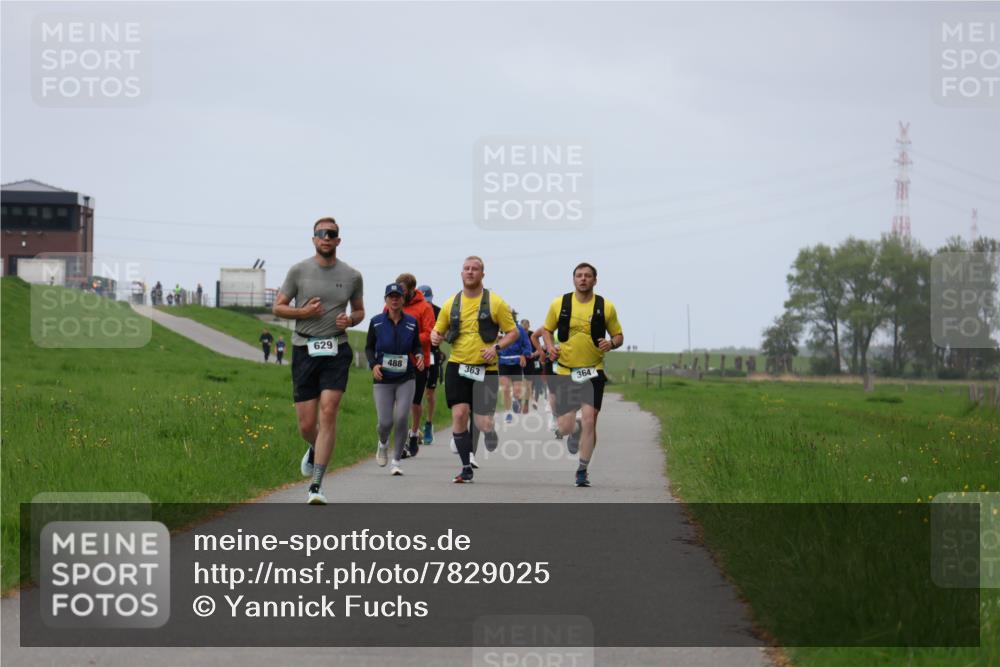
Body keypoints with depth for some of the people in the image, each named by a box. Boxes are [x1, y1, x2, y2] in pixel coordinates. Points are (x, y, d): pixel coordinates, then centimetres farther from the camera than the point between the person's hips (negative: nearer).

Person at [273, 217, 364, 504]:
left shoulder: (352, 276, 7)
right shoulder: (299, 270, 3)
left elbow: (359, 311, 21)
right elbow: (278, 308, 8)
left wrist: (349, 319, -2)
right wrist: (303, 312, -10)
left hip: (336, 351, 0)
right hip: (305, 349, 0)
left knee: (328, 414, -15)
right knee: (306, 425, 1)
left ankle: (316, 486, -13)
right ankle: (315, 449, 39)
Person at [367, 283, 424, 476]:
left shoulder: (411, 322, 0)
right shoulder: (376, 322, -2)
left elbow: (417, 345, 12)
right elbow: (369, 347, 7)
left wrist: (419, 355, -9)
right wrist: (373, 364, -9)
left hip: (406, 380, 0)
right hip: (383, 380, 0)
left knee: (401, 419, -12)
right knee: (385, 422, -6)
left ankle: (396, 462, 1)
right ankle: (382, 444, 31)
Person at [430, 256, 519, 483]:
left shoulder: (495, 303, 0)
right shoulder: (451, 303, 8)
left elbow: (513, 332, 3)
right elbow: (438, 331, 17)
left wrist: (496, 347, -14)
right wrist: (435, 337, -7)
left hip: (485, 369, -2)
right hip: (457, 366, 2)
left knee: (483, 424, -7)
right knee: (459, 414, -12)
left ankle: (490, 431, 33)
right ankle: (466, 467, 0)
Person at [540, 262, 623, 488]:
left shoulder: (606, 307, 0)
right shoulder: (559, 304, 1)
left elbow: (618, 335, 9)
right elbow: (546, 329, 14)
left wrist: (611, 343, -14)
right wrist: (550, 346, -7)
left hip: (593, 371, -1)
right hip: (565, 371, 1)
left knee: (589, 421, -12)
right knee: (564, 428, -1)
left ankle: (583, 471, 2)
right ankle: (575, 430, 38)